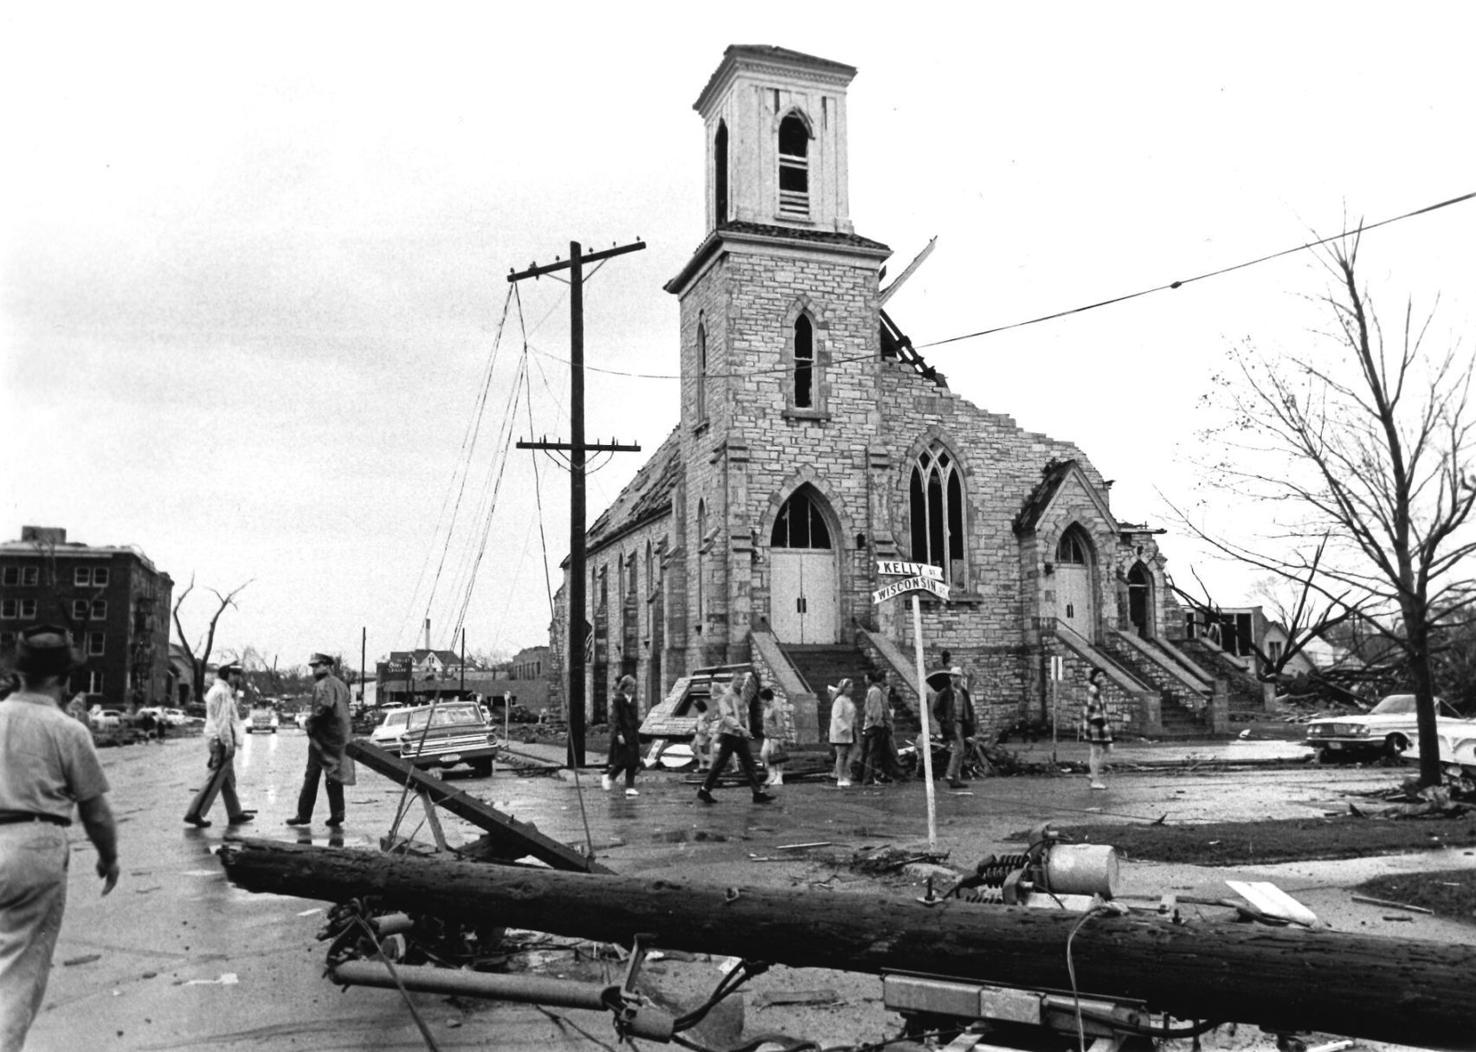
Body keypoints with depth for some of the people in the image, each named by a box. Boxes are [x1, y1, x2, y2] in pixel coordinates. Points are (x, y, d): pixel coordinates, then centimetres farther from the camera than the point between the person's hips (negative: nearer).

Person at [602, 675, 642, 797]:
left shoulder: (632, 699, 11)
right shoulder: (617, 700, -10)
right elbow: (615, 718, -14)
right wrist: (619, 734, -19)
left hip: (632, 733, 7)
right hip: (622, 733, -7)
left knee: (633, 762, 3)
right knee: (622, 760, -5)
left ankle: (630, 788, 6)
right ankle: (608, 777, 20)